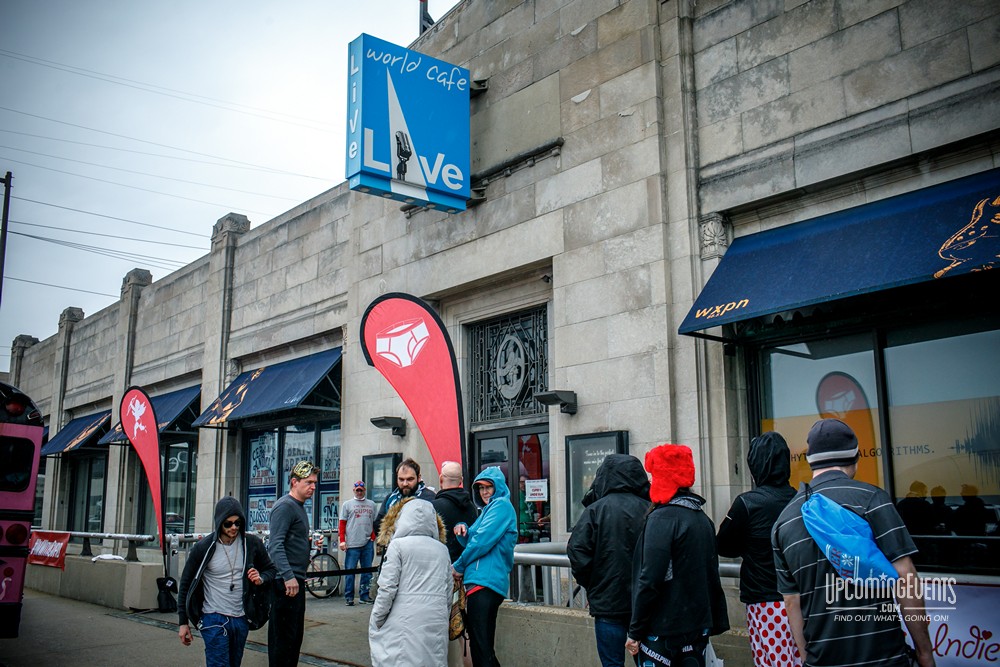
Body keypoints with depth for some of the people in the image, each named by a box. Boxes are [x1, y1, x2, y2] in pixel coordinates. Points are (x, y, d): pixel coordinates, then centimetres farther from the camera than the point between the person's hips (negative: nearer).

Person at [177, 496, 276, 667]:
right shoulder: (204, 548, -7)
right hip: (214, 620, -3)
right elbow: (186, 584, 1)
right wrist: (183, 622, 0)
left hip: (242, 619, 3)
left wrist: (261, 579, -12)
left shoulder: (252, 544, -1)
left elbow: (270, 569, 12)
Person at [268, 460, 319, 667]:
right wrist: (288, 576, -28)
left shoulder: (299, 507, 17)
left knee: (296, 634, 15)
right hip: (285, 582, -10)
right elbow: (276, 545, -22)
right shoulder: (285, 506, -13)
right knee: (283, 635, -5)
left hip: (296, 580, 10)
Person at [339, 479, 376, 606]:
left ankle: (364, 596, 15)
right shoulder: (347, 504, 9)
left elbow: (375, 523, 17)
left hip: (368, 543, 3)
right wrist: (342, 540, -4)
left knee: (367, 570, 6)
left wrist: (373, 537, 4)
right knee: (350, 570, -3)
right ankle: (349, 597, 5)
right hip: (352, 543, -3)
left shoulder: (371, 505, 15)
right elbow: (342, 524, 5)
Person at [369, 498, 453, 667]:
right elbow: (448, 593, 13)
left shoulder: (398, 545, -2)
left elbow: (387, 588, -8)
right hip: (437, 625, 5)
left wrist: (376, 622, 1)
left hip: (406, 622, -5)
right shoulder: (442, 549, 13)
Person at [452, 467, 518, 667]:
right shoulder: (488, 509, 23)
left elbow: (483, 541, -14)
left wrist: (458, 566, -4)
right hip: (482, 581, 10)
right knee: (483, 647, 13)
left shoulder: (501, 505, -7)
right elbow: (474, 542, 25)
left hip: (485, 582, -10)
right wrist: (464, 532, 2)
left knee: (481, 647, -11)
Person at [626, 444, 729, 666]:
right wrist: (717, 622, 22)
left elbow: (649, 581, -19)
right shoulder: (702, 518, 9)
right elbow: (712, 576, 15)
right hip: (698, 630, 8)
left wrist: (635, 632, -12)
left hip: (662, 632, -8)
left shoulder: (661, 519, -15)